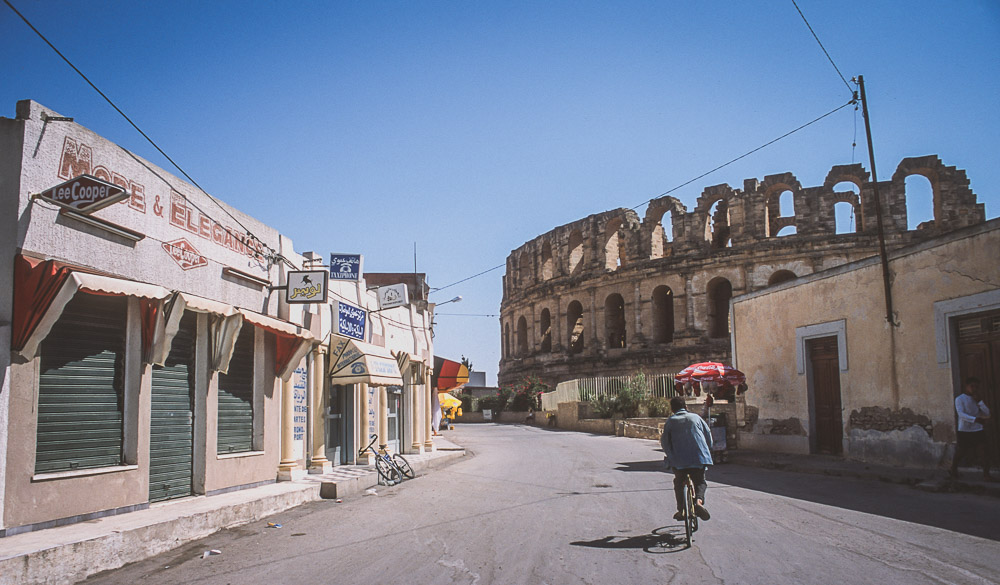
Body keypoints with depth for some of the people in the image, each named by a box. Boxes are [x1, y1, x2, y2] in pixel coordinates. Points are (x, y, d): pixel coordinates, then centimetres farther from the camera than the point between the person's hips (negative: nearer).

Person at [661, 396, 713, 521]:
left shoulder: (670, 421, 10)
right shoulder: (695, 417, 14)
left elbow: (664, 441, 4)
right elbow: (708, 434, 15)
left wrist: (670, 455, 17)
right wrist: (707, 451, 28)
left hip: (678, 459, -1)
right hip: (699, 457, 1)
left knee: (679, 483, 21)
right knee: (700, 481, 16)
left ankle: (680, 511, 14)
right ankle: (699, 500, -13)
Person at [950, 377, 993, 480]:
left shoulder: (977, 399, 11)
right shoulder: (960, 399, -5)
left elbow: (987, 413, 2)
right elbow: (961, 414, -19)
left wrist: (979, 401, -9)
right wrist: (976, 419, -32)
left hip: (978, 431, 4)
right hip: (964, 431, -4)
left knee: (983, 453, -5)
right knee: (959, 453, 5)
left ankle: (986, 473, 6)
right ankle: (953, 471, 25)